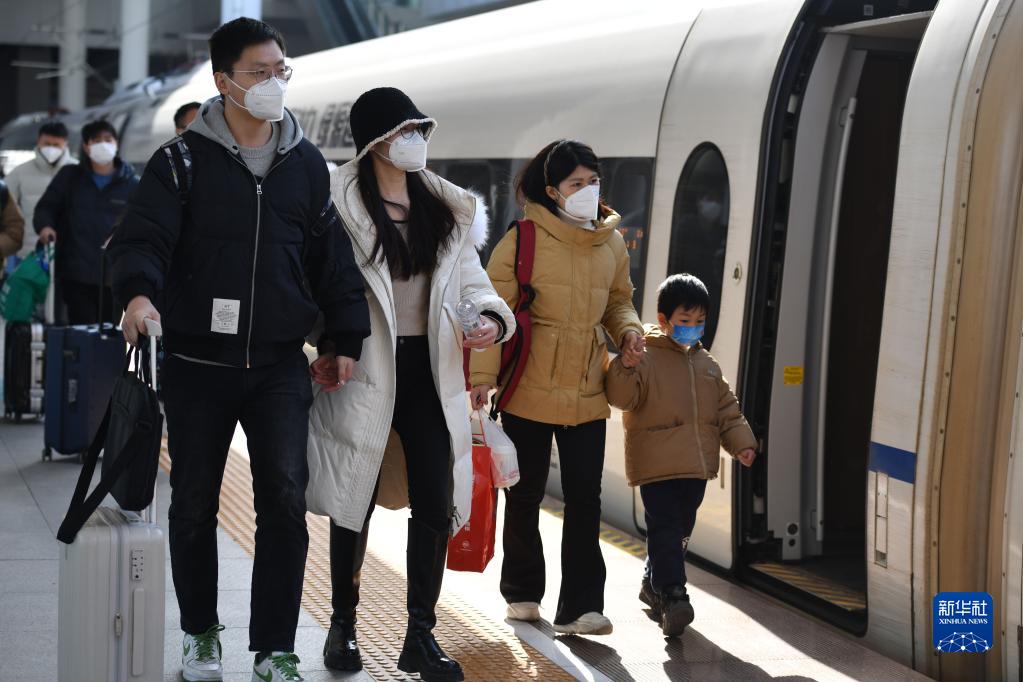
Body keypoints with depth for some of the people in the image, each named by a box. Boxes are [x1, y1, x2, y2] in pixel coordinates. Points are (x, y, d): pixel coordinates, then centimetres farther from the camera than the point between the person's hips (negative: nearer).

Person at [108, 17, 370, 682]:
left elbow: (332, 255, 13)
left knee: (285, 498, -8)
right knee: (194, 503, 9)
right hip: (197, 362, -1)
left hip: (280, 365, 1)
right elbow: (144, 235, -12)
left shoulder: (306, 164, 8)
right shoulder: (184, 160, -2)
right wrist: (139, 291, -32)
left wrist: (347, 337, 9)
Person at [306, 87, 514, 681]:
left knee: (435, 504, 1)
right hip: (365, 369, -4)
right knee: (356, 502, 6)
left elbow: (471, 278, 11)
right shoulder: (341, 203, -4)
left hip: (430, 369, 4)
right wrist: (326, 349, -18)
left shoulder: (448, 208, 11)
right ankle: (343, 627, 22)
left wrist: (492, 320, -8)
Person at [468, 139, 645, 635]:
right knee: (525, 495, 9)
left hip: (587, 392, 4)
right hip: (529, 390, -3)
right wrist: (483, 376, -13)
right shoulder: (524, 239, -10)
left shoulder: (612, 244, 6)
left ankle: (580, 607, 2)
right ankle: (522, 591, 27)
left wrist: (628, 328, 0)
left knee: (585, 499, 0)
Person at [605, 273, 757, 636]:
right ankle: (673, 596, -17)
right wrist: (626, 368, -34)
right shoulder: (646, 359, -7)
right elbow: (622, 397, -17)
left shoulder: (707, 364, 14)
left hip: (696, 465, 7)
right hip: (657, 465, -7)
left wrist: (741, 442, 10)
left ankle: (654, 581, 35)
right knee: (665, 528, -13)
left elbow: (726, 408, 19)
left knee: (681, 529, 17)